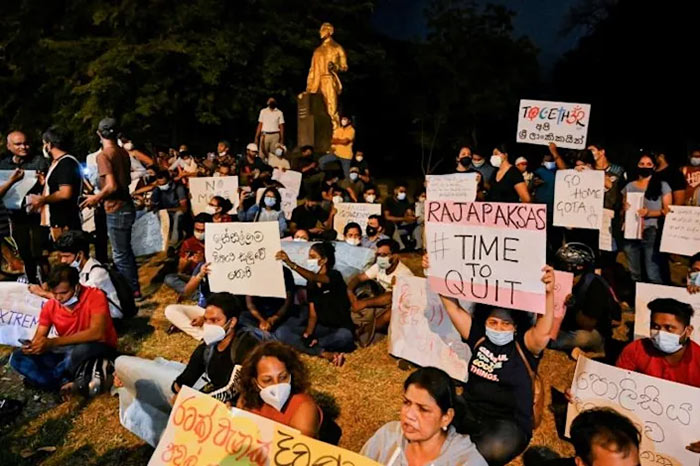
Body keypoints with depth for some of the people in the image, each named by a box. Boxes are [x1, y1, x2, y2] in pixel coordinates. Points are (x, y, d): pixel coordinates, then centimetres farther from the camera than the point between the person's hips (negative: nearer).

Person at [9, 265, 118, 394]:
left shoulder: (95, 296, -18)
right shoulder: (50, 306, -1)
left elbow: (97, 333, -30)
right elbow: (39, 337, 4)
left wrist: (53, 342, -33)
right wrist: (31, 346, -22)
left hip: (99, 350, -6)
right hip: (66, 353, 6)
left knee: (80, 350, -40)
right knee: (18, 357, -10)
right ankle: (65, 383, -25)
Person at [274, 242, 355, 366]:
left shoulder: (335, 276, -11)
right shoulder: (311, 284, 8)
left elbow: (315, 278, -33)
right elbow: (313, 314, 3)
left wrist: (291, 264, -47)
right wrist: (307, 334, -17)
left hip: (340, 329, -6)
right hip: (321, 328, 6)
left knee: (344, 336, -42)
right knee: (281, 332, -16)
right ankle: (324, 354, -25)